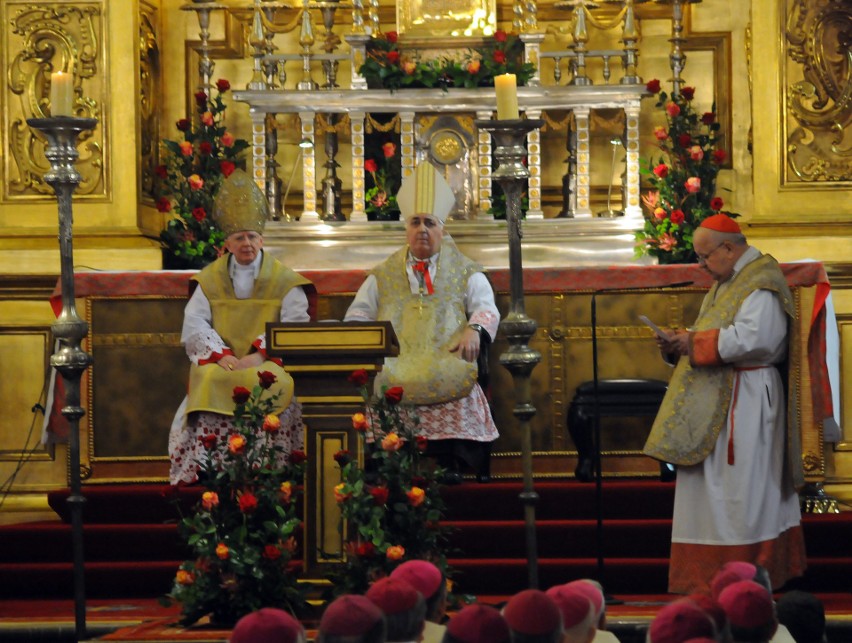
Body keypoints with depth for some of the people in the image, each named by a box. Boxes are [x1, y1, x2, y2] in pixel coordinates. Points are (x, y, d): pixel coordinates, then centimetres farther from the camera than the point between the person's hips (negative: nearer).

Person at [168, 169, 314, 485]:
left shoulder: (284, 280, 9)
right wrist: (220, 354, -14)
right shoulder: (210, 279, 14)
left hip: (267, 362, -1)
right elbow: (195, 323, 4)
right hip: (219, 363, 1)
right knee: (211, 383, -30)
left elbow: (294, 326, -3)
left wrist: (260, 353, -18)